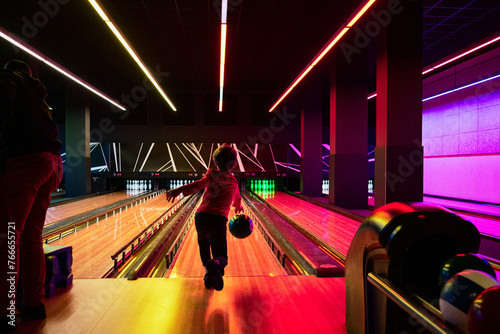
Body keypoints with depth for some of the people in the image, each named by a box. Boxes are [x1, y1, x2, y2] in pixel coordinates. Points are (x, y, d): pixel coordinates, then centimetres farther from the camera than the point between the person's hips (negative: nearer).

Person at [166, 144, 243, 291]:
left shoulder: (212, 174, 12)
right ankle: (215, 264, -32)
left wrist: (180, 190, -24)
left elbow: (201, 183, -11)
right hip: (218, 219, -1)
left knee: (203, 243, 30)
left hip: (201, 216, 1)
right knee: (221, 256, 3)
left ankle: (208, 273, 16)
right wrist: (238, 207, 63)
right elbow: (237, 199, 39)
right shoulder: (233, 181, 19)